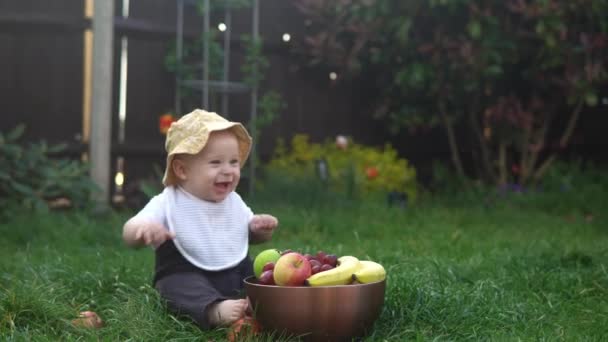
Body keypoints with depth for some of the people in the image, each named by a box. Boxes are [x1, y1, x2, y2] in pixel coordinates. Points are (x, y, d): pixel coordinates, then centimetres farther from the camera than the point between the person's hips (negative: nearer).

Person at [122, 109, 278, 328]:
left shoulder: (234, 201, 9)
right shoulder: (168, 204, -9)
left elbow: (251, 235, 24)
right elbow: (128, 233, -18)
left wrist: (262, 229, -2)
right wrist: (143, 228, -44)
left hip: (238, 274, 6)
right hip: (187, 277, -6)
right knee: (177, 285, -35)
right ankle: (214, 310, -57)